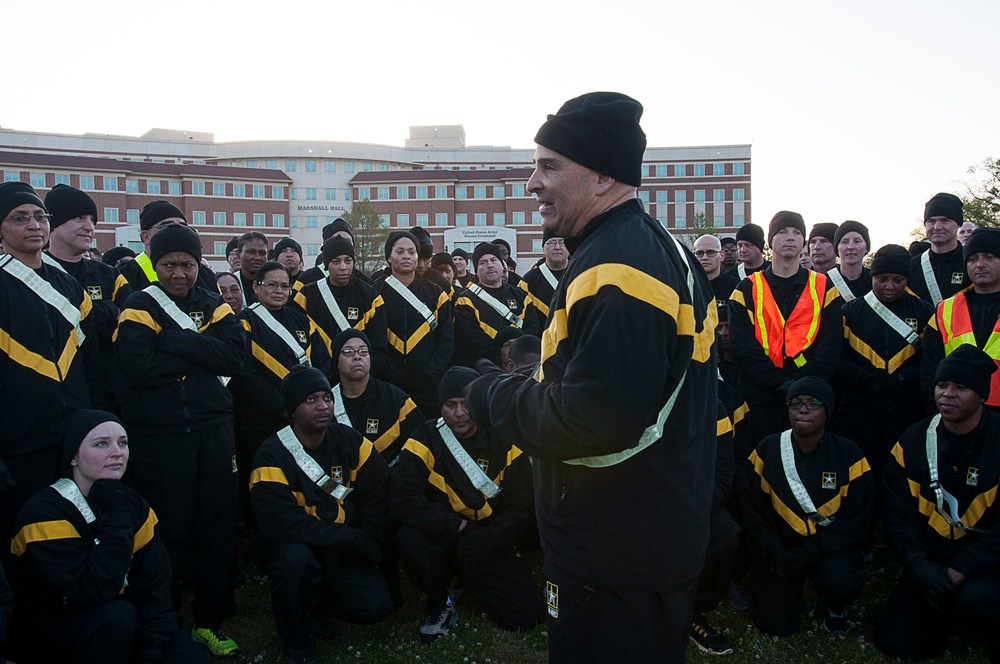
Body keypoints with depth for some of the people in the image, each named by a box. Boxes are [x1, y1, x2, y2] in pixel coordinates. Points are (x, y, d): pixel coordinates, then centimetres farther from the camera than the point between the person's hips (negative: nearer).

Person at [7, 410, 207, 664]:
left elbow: (154, 585, -7)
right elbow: (94, 590, -33)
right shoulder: (45, 512, -22)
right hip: (44, 633, -5)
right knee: (117, 615, -34)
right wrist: (116, 516, -29)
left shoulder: (134, 505, -2)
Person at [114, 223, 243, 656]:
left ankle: (210, 622, 24)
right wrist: (202, 352, -11)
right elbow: (137, 365, -17)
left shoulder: (214, 307, 9)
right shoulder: (139, 308, -1)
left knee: (217, 527, 9)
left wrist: (176, 341, -16)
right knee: (168, 531, 4)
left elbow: (234, 355, -7)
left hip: (213, 429, 4)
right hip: (159, 434, -3)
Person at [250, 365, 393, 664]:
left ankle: (314, 604, 18)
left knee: (376, 605, -15)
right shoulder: (272, 456, -20)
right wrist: (355, 539, -26)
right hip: (292, 546, -4)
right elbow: (283, 523, -30)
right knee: (294, 557, -37)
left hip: (343, 550, 4)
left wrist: (367, 539, -11)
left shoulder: (349, 440, -5)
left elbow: (379, 492, 2)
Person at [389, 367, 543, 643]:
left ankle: (469, 579, 19)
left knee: (529, 613, -12)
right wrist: (456, 525, -29)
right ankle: (440, 603, -4)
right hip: (440, 539, -2)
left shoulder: (505, 443, -6)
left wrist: (490, 537, -23)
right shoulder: (424, 440, -11)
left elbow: (520, 506, -5)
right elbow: (401, 500, -20)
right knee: (410, 536, -34)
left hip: (488, 544, 2)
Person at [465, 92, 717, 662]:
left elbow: (593, 418, -32)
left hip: (616, 562, -10)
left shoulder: (618, 268, -25)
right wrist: (524, 390, 7)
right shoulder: (659, 247, 10)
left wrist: (492, 396, -16)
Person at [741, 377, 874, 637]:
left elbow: (856, 519, -7)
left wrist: (811, 551, -19)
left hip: (829, 547, 0)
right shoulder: (767, 450, -5)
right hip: (779, 545, 1)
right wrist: (774, 550, -17)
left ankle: (833, 606, 6)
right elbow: (751, 510, -2)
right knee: (778, 624, -11)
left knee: (840, 583, -32)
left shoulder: (849, 455, -6)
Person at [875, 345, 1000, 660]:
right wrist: (918, 564, -15)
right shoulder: (913, 441, -1)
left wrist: (960, 571, -22)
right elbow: (898, 511, 0)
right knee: (897, 642, -2)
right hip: (931, 560, 4)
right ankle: (951, 611, 28)